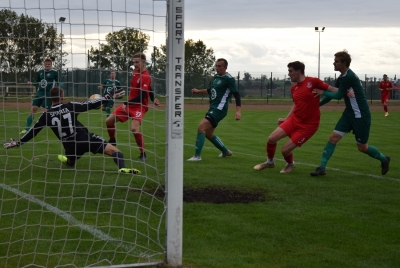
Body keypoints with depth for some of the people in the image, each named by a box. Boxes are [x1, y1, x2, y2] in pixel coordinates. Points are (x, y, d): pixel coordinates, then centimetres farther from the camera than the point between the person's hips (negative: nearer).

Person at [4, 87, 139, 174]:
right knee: (114, 150, -13)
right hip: (86, 139, -3)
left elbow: (33, 131, 9)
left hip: (71, 146, 4)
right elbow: (90, 105, 4)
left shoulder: (47, 115, 5)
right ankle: (122, 168, -34)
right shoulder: (70, 106, 0)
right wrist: (107, 98, 16)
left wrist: (18, 142, 20)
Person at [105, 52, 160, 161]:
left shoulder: (145, 77, -20)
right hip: (129, 104, 9)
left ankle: (143, 154, -15)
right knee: (109, 121, 7)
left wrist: (127, 104, -24)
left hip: (139, 106, -9)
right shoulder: (136, 72, 5)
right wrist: (153, 99, 11)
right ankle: (112, 142, 33)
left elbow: (142, 96, -24)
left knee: (134, 128, -30)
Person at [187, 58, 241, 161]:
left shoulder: (229, 79, -11)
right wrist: (198, 91, 25)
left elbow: (236, 94, -17)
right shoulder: (216, 77, 14)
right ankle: (225, 152, 35)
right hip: (213, 108, 10)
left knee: (201, 127, -22)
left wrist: (238, 111, -26)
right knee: (208, 134, 17)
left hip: (219, 109, -10)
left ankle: (197, 156, -19)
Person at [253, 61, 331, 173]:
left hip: (308, 125, -6)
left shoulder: (313, 82, -15)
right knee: (271, 139, -4)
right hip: (295, 119, 6)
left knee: (285, 149, -8)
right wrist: (286, 118, 18)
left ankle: (290, 164, 28)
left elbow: (332, 90, -11)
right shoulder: (293, 88, 6)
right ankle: (269, 162, 25)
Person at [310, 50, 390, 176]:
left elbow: (338, 95, -18)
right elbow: (333, 93, 16)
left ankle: (384, 159, 31)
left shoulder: (349, 77, -22)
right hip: (349, 114, 8)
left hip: (361, 116, -8)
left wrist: (323, 92, -6)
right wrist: (317, 104, 12)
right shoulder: (342, 78, 6)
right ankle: (322, 168, -3)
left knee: (362, 147, 5)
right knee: (333, 138, -4)